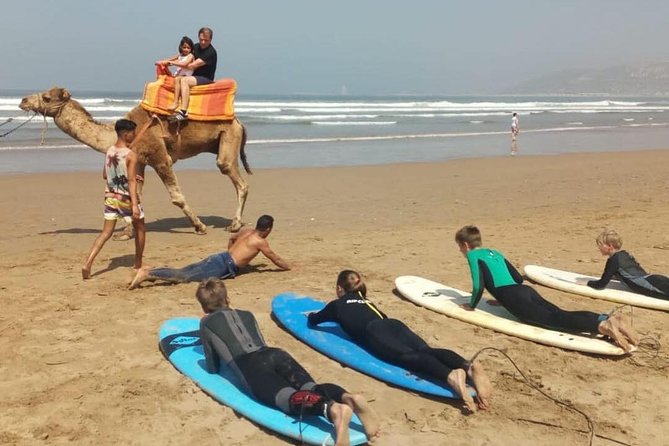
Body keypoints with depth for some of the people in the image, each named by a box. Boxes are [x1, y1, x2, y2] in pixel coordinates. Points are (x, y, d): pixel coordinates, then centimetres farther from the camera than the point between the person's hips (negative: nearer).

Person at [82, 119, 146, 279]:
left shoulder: (109, 151, 4)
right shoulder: (131, 155, -16)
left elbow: (105, 175, 13)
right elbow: (131, 182, -23)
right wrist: (134, 205, -26)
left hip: (111, 197, 6)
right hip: (126, 198, -6)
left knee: (106, 232, 8)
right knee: (140, 230, 15)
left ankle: (88, 263, -8)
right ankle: (138, 265, 23)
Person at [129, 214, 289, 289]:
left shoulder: (246, 231, 22)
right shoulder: (260, 242, -2)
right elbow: (276, 259, 5)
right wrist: (288, 267, 20)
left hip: (219, 258, 9)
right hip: (223, 266, -9)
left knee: (182, 271, 5)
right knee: (183, 276, -17)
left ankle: (149, 270, -7)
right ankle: (146, 274, -28)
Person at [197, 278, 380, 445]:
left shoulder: (206, 323, 24)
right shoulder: (247, 315, 35)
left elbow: (213, 368, 27)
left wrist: (218, 353, 48)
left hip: (251, 367, -5)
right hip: (275, 354, 5)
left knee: (290, 398, -28)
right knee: (311, 389, -16)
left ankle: (333, 409, -59)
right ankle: (348, 398, -48)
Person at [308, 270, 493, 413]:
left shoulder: (337, 304, 27)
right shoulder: (365, 301, 41)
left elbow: (313, 321, 41)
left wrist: (314, 314, 67)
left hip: (374, 333, -5)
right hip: (394, 324, 6)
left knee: (408, 356, -29)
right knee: (426, 350, -18)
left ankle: (451, 376, -59)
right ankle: (468, 366, -48)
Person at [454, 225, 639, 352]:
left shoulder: (473, 255, 7)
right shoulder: (494, 252, 30)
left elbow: (478, 285, -6)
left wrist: (471, 306, 10)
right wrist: (503, 298, 38)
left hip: (516, 299, -7)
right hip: (526, 291, 8)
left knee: (555, 320, -21)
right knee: (559, 314, -9)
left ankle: (603, 326, -42)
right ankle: (606, 319, -30)